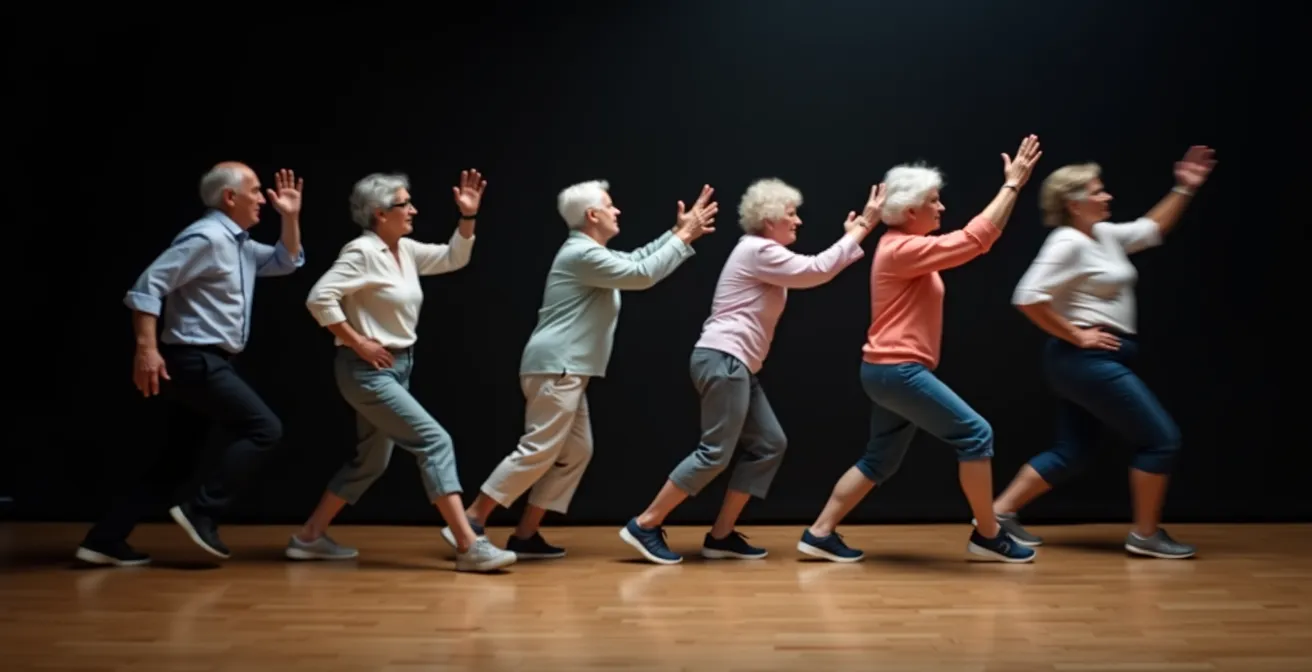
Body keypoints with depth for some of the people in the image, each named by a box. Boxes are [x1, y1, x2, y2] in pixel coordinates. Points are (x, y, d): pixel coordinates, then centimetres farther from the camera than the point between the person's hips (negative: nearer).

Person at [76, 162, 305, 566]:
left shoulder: (240, 244, 17)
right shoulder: (206, 237, -13)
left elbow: (285, 262, 26)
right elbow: (149, 284, -19)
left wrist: (291, 217, 12)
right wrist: (146, 347, -25)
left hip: (210, 363, 10)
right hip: (196, 361, -10)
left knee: (178, 458, 10)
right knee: (264, 429, -11)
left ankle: (105, 540, 14)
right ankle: (201, 512, -7)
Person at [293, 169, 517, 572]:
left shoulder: (405, 250, 9)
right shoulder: (362, 252, -15)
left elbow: (453, 259, 15)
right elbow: (319, 299, -21)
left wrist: (468, 217, 3)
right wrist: (357, 343, -18)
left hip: (397, 368, 10)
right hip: (369, 370, -10)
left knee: (371, 461, 16)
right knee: (435, 442, -15)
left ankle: (309, 537, 28)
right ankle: (469, 547, -15)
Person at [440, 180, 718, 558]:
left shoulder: (591, 253, 20)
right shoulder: (583, 254, -13)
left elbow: (638, 260, 28)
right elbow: (642, 275, -15)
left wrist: (680, 233, 20)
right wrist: (682, 237, -5)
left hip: (566, 371, 11)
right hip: (556, 369, -11)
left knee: (576, 452, 8)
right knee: (538, 451, -12)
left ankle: (525, 536, 9)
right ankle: (470, 522, -8)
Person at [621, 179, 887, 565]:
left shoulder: (762, 253, 22)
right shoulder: (757, 250, -9)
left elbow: (813, 272, 24)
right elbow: (816, 271, -11)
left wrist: (852, 236, 20)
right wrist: (863, 228, -5)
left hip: (735, 365, 11)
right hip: (723, 360, -11)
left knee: (769, 445, 7)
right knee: (716, 452, -11)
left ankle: (721, 536, 8)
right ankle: (644, 526, -6)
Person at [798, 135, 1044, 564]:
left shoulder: (909, 247, 16)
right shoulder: (901, 250, -16)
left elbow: (977, 238, 20)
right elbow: (975, 240, -20)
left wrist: (1011, 186, 15)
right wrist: (1012, 184, -14)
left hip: (894, 370, 11)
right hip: (898, 370, -11)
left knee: (880, 460, 14)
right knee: (975, 435, -4)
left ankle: (819, 534, 16)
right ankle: (987, 537, 7)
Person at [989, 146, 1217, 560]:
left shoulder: (1105, 235, 13)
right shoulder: (1067, 243, -15)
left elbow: (1151, 230, 30)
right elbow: (1028, 297, -24)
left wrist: (1184, 189, 22)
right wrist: (1076, 336, -18)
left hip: (1097, 362, 10)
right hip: (1087, 361, -10)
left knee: (1070, 452, 11)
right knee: (1161, 438, -2)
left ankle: (1000, 513, 12)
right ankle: (1146, 535, 9)